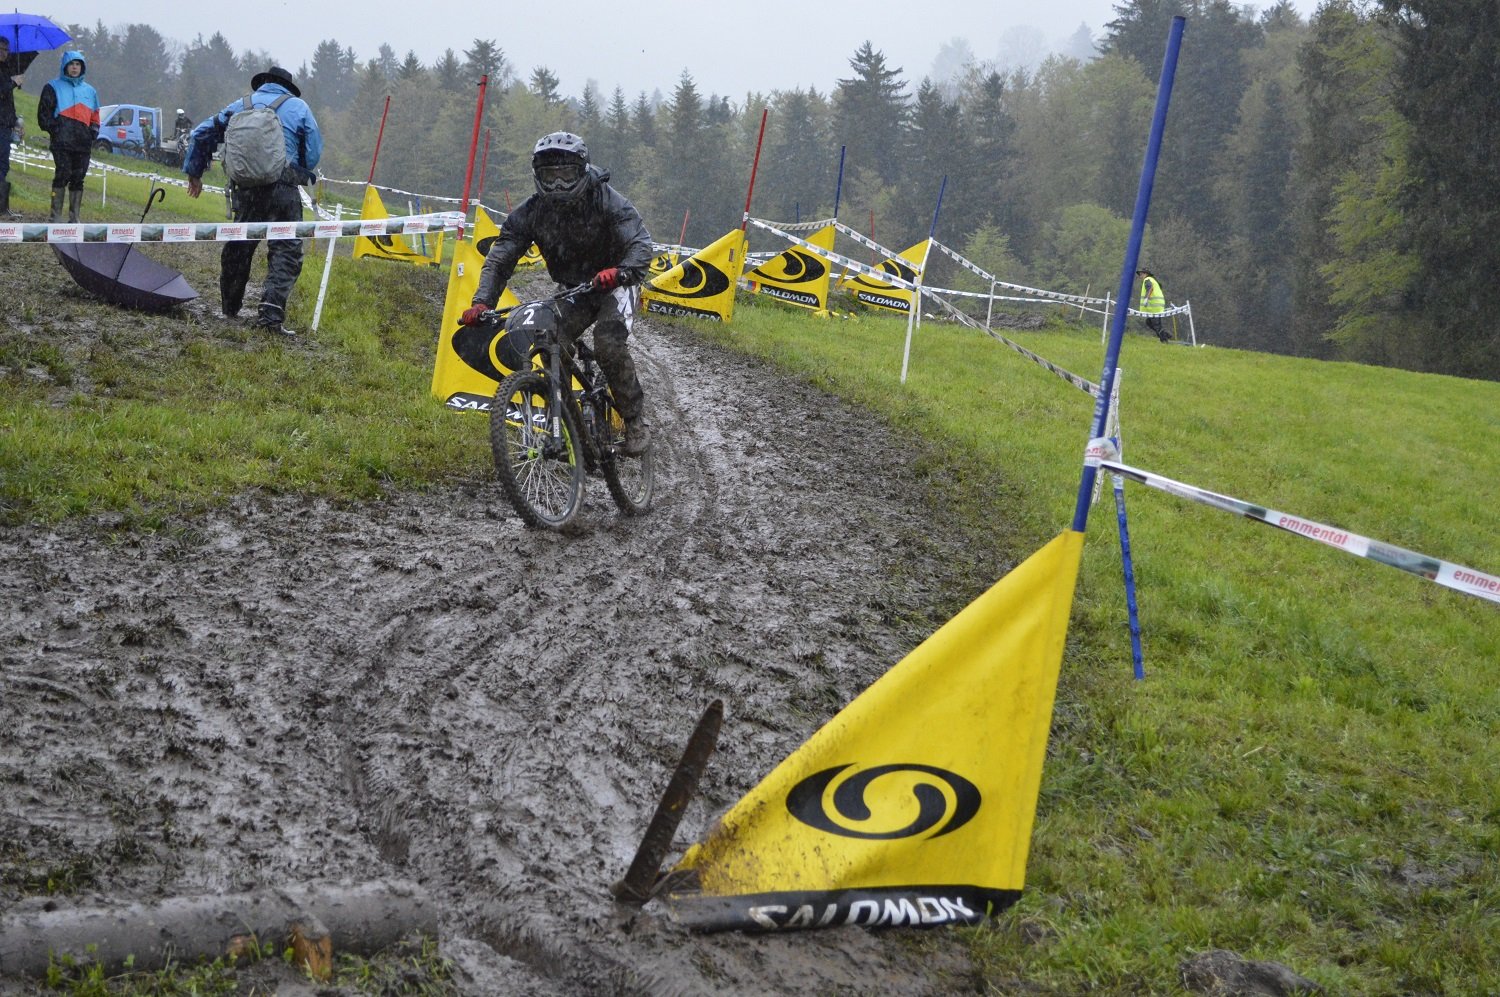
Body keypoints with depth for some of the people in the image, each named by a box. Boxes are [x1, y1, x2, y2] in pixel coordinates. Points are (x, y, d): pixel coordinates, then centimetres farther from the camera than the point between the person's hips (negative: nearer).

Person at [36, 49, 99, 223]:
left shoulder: (89, 90, 20)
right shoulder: (54, 88, 6)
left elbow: (95, 117, 23)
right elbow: (43, 113, 3)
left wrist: (93, 132, 8)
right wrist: (53, 129, -8)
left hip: (83, 143, 4)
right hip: (62, 142, -4)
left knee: (78, 179, 4)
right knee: (63, 175, -13)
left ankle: (74, 217, 9)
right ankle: (56, 216, -10)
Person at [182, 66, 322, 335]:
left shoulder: (241, 105, 17)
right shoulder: (298, 107, 8)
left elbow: (202, 134, 18)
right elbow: (314, 151, 4)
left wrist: (193, 172, 29)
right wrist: (303, 174, 23)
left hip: (245, 190, 4)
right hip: (282, 190, -3)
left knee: (238, 247, 18)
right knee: (286, 251, -2)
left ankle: (229, 308, 30)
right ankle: (271, 313, -17)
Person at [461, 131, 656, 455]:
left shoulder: (607, 201, -22)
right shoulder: (530, 213, -13)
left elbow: (641, 243, -33)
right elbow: (499, 259, -15)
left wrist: (622, 272, -55)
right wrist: (481, 302, -32)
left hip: (614, 285, -4)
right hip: (574, 291, 4)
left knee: (608, 342, -29)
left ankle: (636, 421, -15)